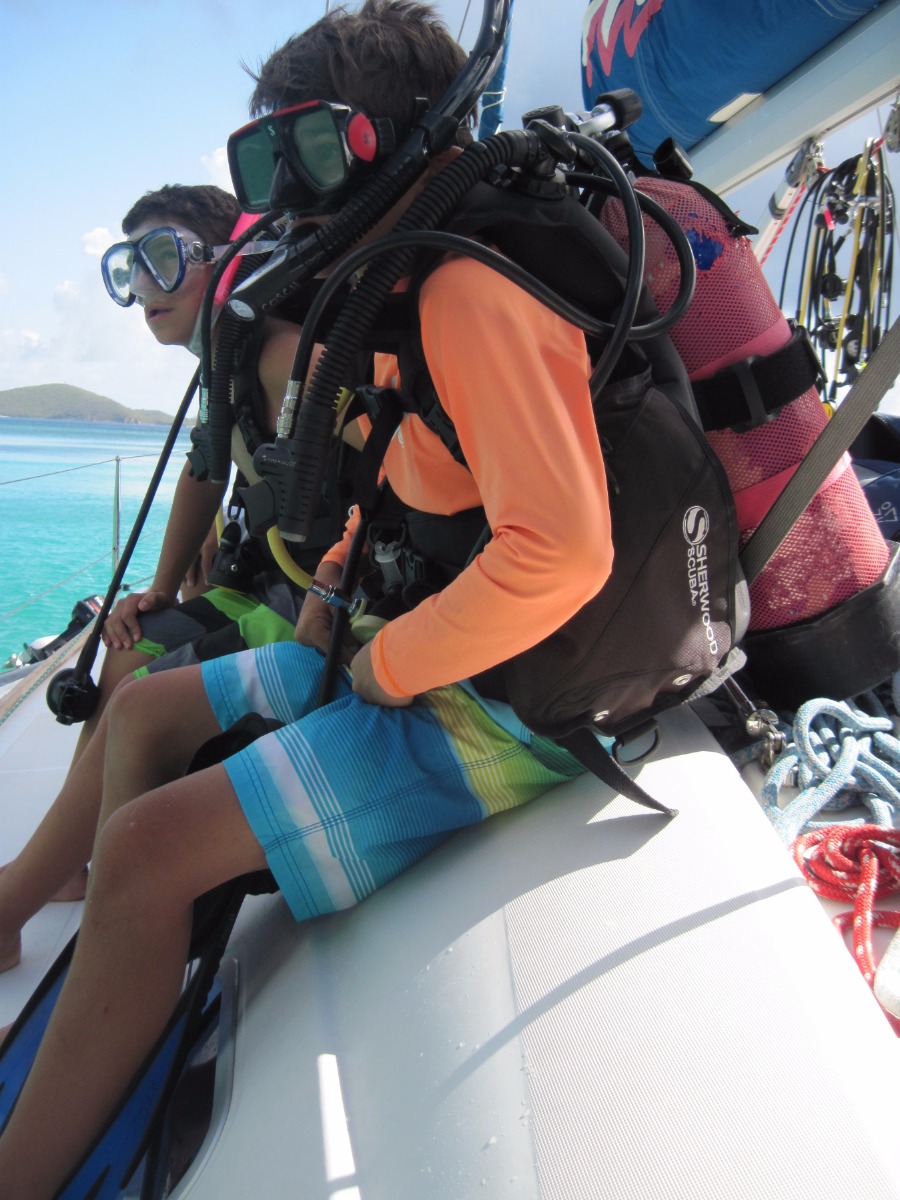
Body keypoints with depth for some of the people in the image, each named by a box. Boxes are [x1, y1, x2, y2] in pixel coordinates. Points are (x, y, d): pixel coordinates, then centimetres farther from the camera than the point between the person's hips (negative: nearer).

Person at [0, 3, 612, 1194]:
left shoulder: (468, 295, -21)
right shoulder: (406, 295, 11)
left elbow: (560, 549, -31)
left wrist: (389, 665, -18)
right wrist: (340, 577, 10)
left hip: (501, 704, -11)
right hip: (412, 650, 11)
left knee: (149, 848, -19)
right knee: (142, 713, 13)